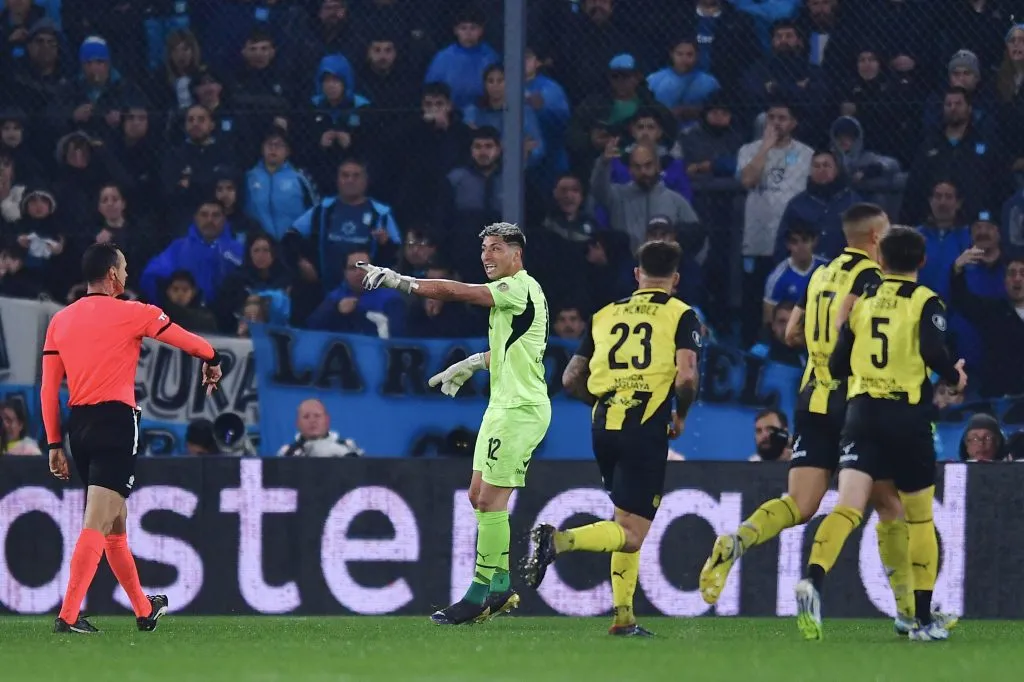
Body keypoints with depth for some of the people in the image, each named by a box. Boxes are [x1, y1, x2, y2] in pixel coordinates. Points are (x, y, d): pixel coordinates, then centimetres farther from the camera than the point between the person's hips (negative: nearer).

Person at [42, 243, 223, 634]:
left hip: (78, 425, 6)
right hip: (116, 422, -6)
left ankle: (144, 609, 31)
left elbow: (49, 389, 9)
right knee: (98, 524, -12)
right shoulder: (131, 313, -3)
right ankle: (68, 615, -22)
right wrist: (212, 362, 30)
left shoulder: (60, 320, 11)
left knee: (115, 524, 18)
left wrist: (54, 444, 13)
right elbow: (190, 343, 9)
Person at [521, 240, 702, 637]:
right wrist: (681, 415, 7)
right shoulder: (680, 315, 2)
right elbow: (686, 376, -12)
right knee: (632, 534, -4)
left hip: (603, 426, 5)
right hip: (646, 429, -5)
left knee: (626, 523, 20)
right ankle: (559, 541, -29)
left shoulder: (606, 315, 15)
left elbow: (571, 379, 15)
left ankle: (623, 615, 13)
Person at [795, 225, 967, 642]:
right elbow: (933, 351, -17)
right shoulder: (925, 302, 0)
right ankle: (921, 619, 12)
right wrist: (954, 377, 4)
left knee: (849, 506, -9)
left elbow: (836, 366, 12)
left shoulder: (862, 302, 11)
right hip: (908, 417, -2)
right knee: (920, 518, 11)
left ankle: (813, 581, -36)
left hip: (863, 411, 2)